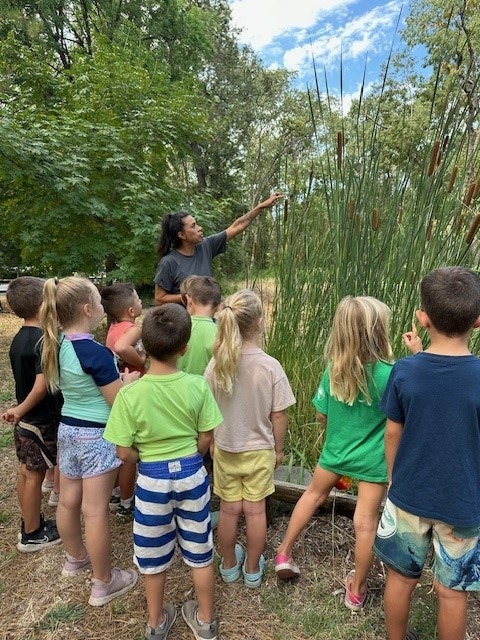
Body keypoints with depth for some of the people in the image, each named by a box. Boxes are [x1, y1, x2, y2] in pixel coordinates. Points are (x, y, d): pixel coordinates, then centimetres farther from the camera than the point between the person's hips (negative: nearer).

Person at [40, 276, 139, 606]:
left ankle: (75, 558, 47)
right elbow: (118, 402, -19)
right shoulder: (95, 352, -26)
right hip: (97, 435, -8)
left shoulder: (58, 345, -1)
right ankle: (103, 584, 22)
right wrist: (130, 380, -2)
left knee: (69, 500, 23)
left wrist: (115, 377, 7)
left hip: (67, 429, 8)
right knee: (95, 510, 5)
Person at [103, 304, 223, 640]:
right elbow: (206, 438, -6)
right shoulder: (198, 386, -16)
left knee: (154, 555, 22)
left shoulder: (130, 394, -21)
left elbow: (124, 452, -13)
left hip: (152, 478, -1)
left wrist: (149, 458, 7)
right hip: (192, 473, 2)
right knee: (200, 550, 22)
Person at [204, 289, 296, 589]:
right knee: (255, 510, 16)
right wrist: (278, 449, 4)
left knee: (229, 509, 18)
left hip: (225, 448, 2)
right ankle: (253, 569, 34)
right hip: (259, 450, -2)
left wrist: (212, 445, 11)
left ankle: (229, 565, 39)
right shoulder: (271, 366, -21)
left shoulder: (216, 365, -15)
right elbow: (278, 416, -12)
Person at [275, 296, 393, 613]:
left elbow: (322, 414, -4)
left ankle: (284, 554, 37)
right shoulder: (391, 373, -24)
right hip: (374, 458, -3)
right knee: (366, 523, 13)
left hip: (335, 449, 3)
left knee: (314, 494, 26)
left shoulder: (334, 368, -13)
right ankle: (356, 591, 33)